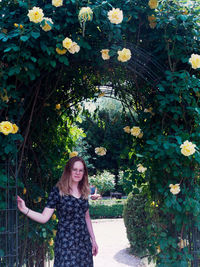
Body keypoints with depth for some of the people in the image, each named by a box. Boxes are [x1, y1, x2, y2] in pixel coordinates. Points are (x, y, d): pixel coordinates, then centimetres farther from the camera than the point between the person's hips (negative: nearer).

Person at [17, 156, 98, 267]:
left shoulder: (83, 192, 8)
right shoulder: (58, 191, -8)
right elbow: (44, 217, -12)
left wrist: (93, 240, 18)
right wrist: (25, 210, -25)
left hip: (84, 241, 5)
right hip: (66, 242, -5)